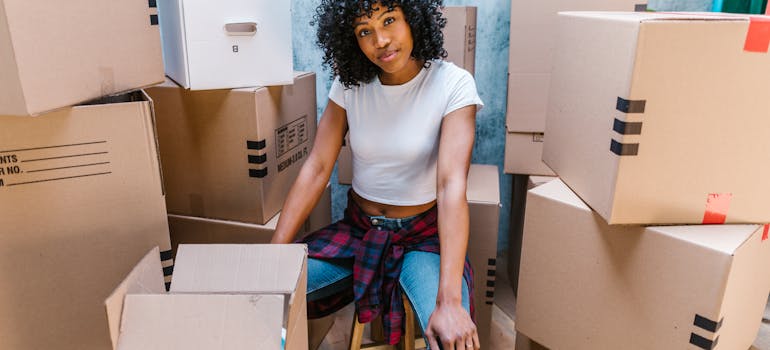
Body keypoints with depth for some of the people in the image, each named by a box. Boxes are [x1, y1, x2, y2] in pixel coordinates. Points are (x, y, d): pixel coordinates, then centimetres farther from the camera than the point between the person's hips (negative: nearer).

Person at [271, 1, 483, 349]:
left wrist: (449, 300, -33)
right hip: (357, 230, 3)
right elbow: (316, 169, -7)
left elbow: (452, 183, -26)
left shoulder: (453, 84, -16)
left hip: (424, 236, -3)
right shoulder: (349, 84, -4)